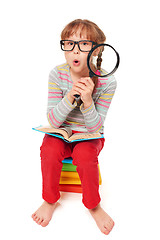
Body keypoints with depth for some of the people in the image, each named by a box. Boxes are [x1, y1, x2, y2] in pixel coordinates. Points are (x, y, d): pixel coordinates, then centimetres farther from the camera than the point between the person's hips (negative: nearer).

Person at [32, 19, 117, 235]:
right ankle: (50, 201, 0)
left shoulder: (107, 82, -18)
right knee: (49, 150, -28)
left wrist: (87, 100, -35)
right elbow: (53, 121, -16)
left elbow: (94, 126, -16)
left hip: (90, 136, -1)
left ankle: (93, 206, -4)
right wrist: (70, 97, -33)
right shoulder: (57, 74, -15)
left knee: (84, 154, -31)